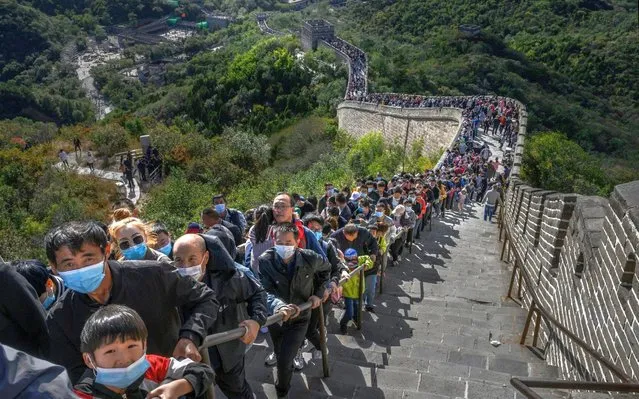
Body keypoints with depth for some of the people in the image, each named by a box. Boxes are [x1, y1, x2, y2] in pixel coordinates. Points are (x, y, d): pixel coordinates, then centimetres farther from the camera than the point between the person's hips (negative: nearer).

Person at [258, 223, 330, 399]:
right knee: (280, 356, 23)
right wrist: (278, 306, -50)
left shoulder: (310, 258, -18)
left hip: (299, 318, -1)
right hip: (275, 317, 2)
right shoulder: (265, 261, -22)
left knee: (284, 361, -9)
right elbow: (266, 291, -30)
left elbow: (326, 269, 5)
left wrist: (318, 293, -3)